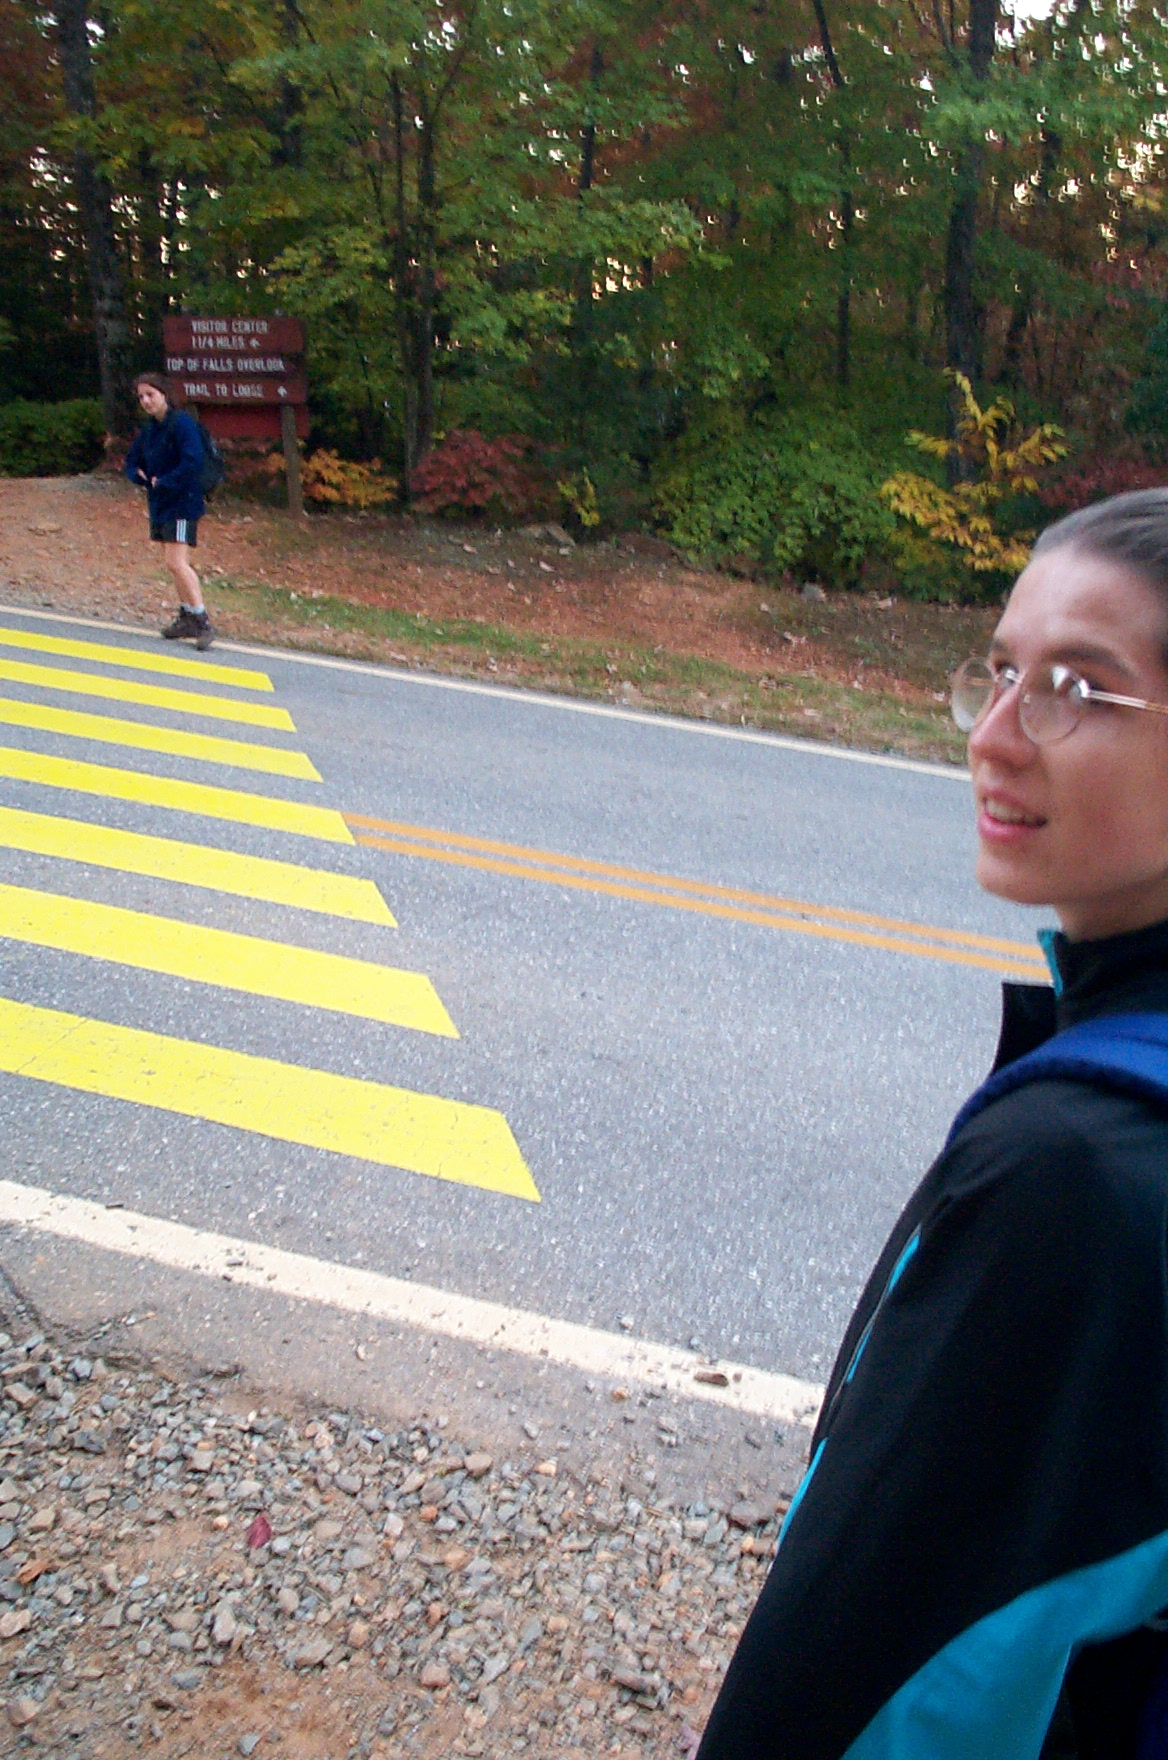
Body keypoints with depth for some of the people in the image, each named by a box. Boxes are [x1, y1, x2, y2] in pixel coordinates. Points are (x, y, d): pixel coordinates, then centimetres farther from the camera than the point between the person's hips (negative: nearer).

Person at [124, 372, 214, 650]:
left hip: (181, 504, -9)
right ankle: (186, 618, 21)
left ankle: (203, 623, -14)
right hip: (158, 504, 9)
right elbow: (132, 462, 22)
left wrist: (162, 483, -16)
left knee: (176, 562, -16)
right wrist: (141, 477, -1)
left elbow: (192, 462, -22)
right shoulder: (147, 430, 13)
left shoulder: (182, 423, -12)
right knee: (176, 563, 12)